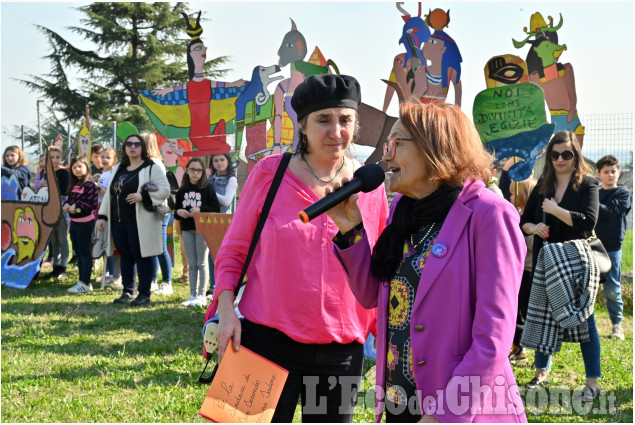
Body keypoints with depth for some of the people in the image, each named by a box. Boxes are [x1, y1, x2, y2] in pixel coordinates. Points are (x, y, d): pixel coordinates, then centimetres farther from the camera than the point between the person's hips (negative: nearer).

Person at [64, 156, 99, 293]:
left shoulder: (89, 184, -13)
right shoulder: (74, 184, 13)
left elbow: (93, 204, -19)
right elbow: (70, 199, 20)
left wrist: (77, 206, -18)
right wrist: (66, 205, -1)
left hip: (85, 222, -9)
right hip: (74, 221, 9)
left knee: (84, 252, -3)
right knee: (78, 253, 14)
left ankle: (85, 283, 2)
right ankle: (82, 281, 22)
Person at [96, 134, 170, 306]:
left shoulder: (151, 168, -3)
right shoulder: (118, 169, 18)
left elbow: (165, 190, -10)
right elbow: (109, 193, 21)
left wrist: (143, 197, -21)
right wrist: (103, 216, 15)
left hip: (139, 221, -6)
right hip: (118, 221, 6)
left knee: (141, 256, -3)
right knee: (125, 256, 11)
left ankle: (144, 294, 5)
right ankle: (127, 292, 20)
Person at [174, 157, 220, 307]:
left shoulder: (208, 188, -3)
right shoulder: (182, 191, 10)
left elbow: (216, 209, -7)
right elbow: (176, 212, 16)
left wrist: (200, 210, -19)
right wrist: (178, 213, -6)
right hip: (187, 229, 4)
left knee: (202, 263, 0)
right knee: (192, 264, 9)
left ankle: (202, 295, 5)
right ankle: (192, 295, 14)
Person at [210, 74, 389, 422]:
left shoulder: (371, 185, 2)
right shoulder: (270, 172, -2)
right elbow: (233, 249, 4)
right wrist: (226, 310, -8)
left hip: (342, 351, 2)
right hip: (268, 341, -2)